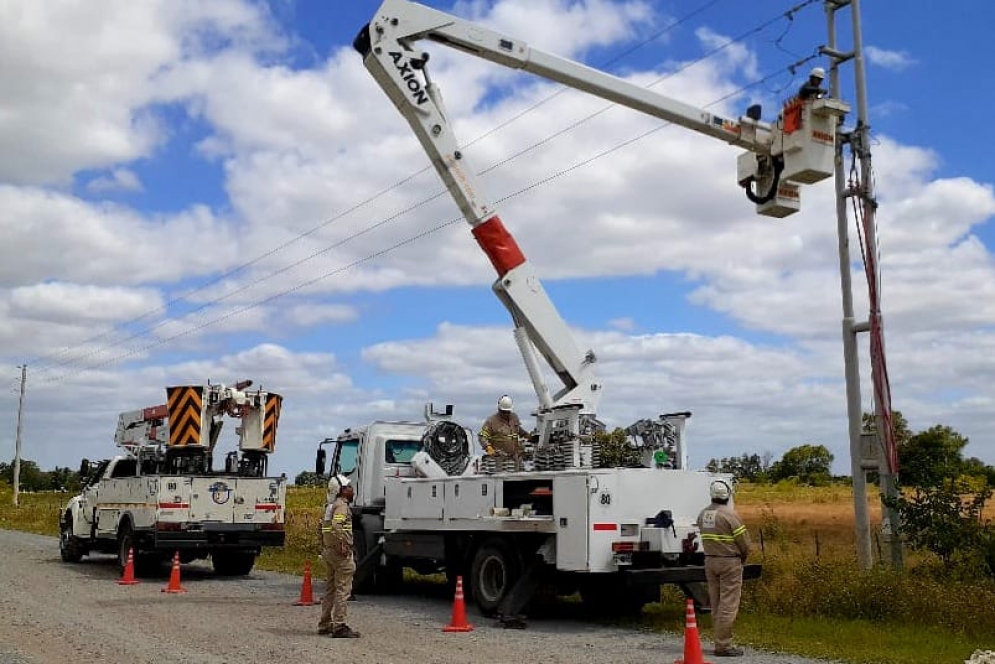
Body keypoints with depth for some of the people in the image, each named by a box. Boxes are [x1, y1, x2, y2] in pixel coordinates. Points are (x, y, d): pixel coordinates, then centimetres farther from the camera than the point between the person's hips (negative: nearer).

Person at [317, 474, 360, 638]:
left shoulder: (330, 506, 17)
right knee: (343, 590, -7)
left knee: (330, 589, 15)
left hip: (328, 551, 10)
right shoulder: (341, 505, -13)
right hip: (340, 553, -10)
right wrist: (343, 545, -33)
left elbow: (325, 526, 24)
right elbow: (337, 525, -30)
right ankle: (339, 627, -8)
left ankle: (325, 625, 21)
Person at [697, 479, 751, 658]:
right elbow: (744, 542, -10)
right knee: (728, 605, -4)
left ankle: (722, 641, 19)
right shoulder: (730, 514, -16)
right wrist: (743, 557, 8)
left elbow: (706, 538, 6)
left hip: (710, 560, 7)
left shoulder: (703, 514, 4)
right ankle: (723, 645, -4)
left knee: (716, 604, 12)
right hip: (730, 562, -7)